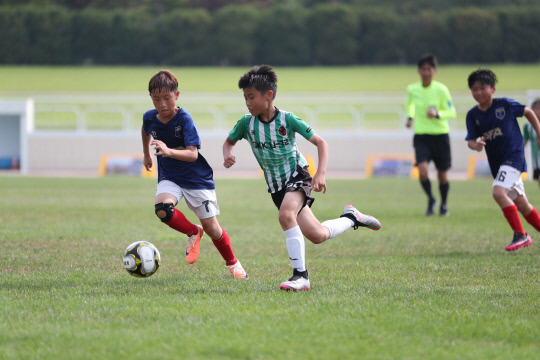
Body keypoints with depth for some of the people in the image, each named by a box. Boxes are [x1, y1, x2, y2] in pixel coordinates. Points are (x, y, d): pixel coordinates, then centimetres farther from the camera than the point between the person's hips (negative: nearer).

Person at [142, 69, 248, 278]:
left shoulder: (184, 119, -21)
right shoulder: (150, 118, -6)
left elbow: (193, 154, -30)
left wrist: (169, 152, -47)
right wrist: (146, 155, 30)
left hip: (196, 178, -3)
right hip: (169, 177, 3)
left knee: (211, 228, -2)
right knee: (162, 209, -29)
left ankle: (232, 263, 26)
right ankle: (193, 233, 1)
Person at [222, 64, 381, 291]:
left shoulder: (287, 120, -15)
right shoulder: (246, 123, -5)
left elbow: (320, 142, -9)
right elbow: (229, 141, 14)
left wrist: (320, 174, -22)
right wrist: (227, 156, -9)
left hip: (296, 175, -5)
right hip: (276, 186, 5)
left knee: (286, 214, -35)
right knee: (317, 236, 3)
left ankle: (300, 275, -30)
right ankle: (351, 217, 33)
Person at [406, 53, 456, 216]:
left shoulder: (441, 89, -10)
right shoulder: (412, 89, 0)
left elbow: (452, 112, -8)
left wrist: (437, 114, -24)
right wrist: (410, 117, 12)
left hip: (440, 135, -1)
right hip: (421, 136, 1)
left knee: (442, 175, 8)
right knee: (423, 171, -19)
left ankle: (444, 204, 34)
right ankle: (431, 200, 8)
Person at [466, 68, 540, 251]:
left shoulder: (505, 104, -7)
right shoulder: (473, 115, 4)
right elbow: (471, 140, 1)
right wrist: (475, 145, -22)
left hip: (514, 156, -6)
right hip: (497, 163, 6)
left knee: (499, 192, -25)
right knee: (521, 204, 11)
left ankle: (520, 235, -17)